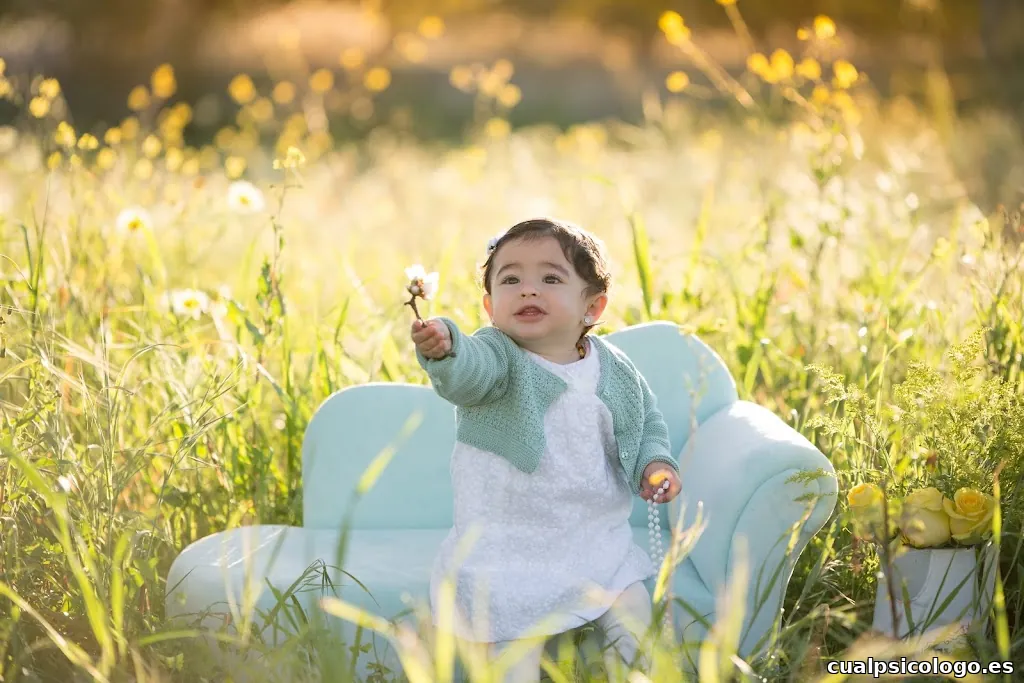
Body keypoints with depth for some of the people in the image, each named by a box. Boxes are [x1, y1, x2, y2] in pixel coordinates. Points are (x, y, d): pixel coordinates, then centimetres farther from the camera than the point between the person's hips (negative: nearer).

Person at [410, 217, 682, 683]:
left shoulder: (615, 371, 0)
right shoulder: (496, 357, -13)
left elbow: (649, 423, 17)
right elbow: (469, 371, -37)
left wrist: (655, 462, -4)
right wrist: (443, 349, -60)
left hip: (597, 539, 4)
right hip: (508, 547, -4)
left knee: (633, 612, 3)